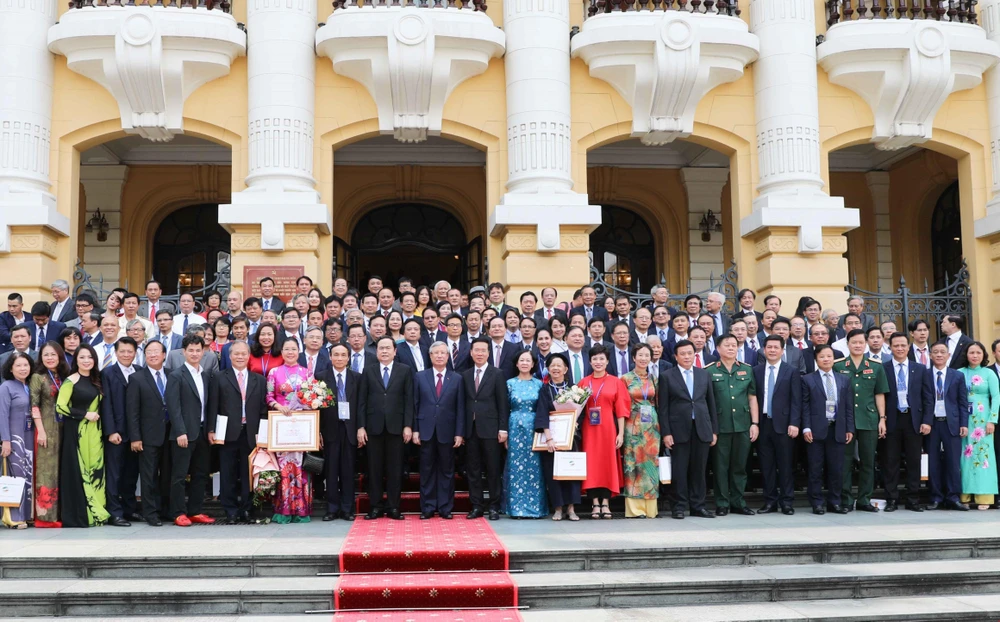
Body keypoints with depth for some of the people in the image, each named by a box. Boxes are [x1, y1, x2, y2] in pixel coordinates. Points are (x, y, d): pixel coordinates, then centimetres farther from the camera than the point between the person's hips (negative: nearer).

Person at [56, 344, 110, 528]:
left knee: (95, 471, 5)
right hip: (76, 432, -6)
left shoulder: (96, 381, 13)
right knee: (77, 471, -4)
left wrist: (95, 417, 4)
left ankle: (95, 512, 9)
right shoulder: (70, 381, -7)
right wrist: (85, 414, -15)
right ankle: (77, 516, 1)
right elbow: (60, 407, -14)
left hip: (94, 432, 6)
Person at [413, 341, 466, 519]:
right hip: (426, 431, 0)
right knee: (427, 471, 4)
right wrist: (415, 429, -2)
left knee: (447, 471, 5)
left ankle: (445, 508, 11)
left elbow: (460, 408, 3)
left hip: (447, 431, 0)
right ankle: (427, 508, 11)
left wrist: (459, 433, -3)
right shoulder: (420, 377, 6)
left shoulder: (457, 379, 5)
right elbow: (415, 405, 5)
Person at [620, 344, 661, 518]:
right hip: (632, 426, -3)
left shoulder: (655, 379, 10)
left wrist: (660, 425, 5)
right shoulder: (625, 378, 0)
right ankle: (634, 508, 0)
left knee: (650, 464, 3)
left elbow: (658, 403, 14)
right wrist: (621, 431, -7)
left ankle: (649, 507, 9)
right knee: (633, 464, -4)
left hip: (652, 426, 3)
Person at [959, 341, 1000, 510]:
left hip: (982, 419, -1)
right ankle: (964, 494, 6)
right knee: (965, 455, 2)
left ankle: (984, 496, 0)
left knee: (982, 454, -2)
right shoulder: (959, 373, 5)